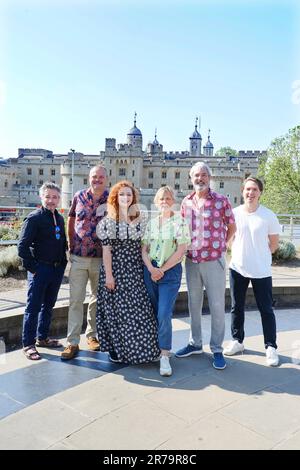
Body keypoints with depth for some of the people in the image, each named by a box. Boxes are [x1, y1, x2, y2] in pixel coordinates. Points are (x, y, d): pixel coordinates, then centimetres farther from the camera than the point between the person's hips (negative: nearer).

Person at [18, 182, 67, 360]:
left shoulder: (60, 218, 10)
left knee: (48, 305, 17)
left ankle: (42, 337, 33)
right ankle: (28, 344, 14)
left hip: (57, 270, 7)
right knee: (33, 307, 2)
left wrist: (63, 264, 11)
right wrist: (32, 268, -14)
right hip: (40, 269, -7)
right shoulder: (34, 218, -10)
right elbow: (22, 247, -14)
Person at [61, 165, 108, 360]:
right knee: (76, 300, 0)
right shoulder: (79, 196, 3)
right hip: (78, 257, 1)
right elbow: (71, 219, 13)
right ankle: (73, 342, 8)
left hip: (101, 258, 0)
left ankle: (92, 334, 31)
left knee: (97, 299, 13)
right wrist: (71, 244, 7)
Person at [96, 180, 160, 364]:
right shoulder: (109, 221, -4)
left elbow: (143, 245, 9)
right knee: (116, 310, 5)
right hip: (116, 270, -3)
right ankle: (116, 349, 21)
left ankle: (139, 348, 21)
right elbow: (106, 249, -7)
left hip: (136, 271, 3)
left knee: (140, 310, 5)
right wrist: (108, 275, -11)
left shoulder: (141, 220, 6)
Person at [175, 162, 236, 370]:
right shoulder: (186, 202, 6)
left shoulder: (221, 200, -5)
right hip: (191, 260, 4)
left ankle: (217, 349, 16)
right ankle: (195, 343, 29)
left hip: (214, 260, -4)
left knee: (217, 305, 2)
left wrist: (219, 246, 3)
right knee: (194, 304, 14)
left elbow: (232, 227, 5)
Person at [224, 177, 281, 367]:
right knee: (237, 308, 13)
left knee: (266, 309, 6)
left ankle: (271, 347, 20)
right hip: (237, 267, 3)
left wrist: (260, 256, 3)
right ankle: (237, 341, 29)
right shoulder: (234, 213, -2)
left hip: (261, 271, -2)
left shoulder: (268, 215, -8)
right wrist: (237, 253, 6)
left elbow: (274, 243, 2)